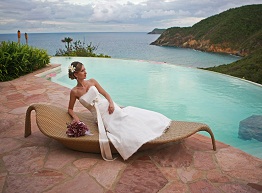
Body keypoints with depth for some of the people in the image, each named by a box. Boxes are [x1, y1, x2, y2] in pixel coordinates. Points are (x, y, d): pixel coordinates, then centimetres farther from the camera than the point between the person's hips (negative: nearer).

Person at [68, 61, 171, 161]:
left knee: (128, 117, -11)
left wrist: (111, 103, -13)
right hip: (100, 115, -3)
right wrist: (75, 117, -12)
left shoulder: (92, 81, 5)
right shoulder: (74, 92, -3)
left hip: (108, 107, 3)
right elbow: (70, 109, 8)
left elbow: (105, 93, 7)